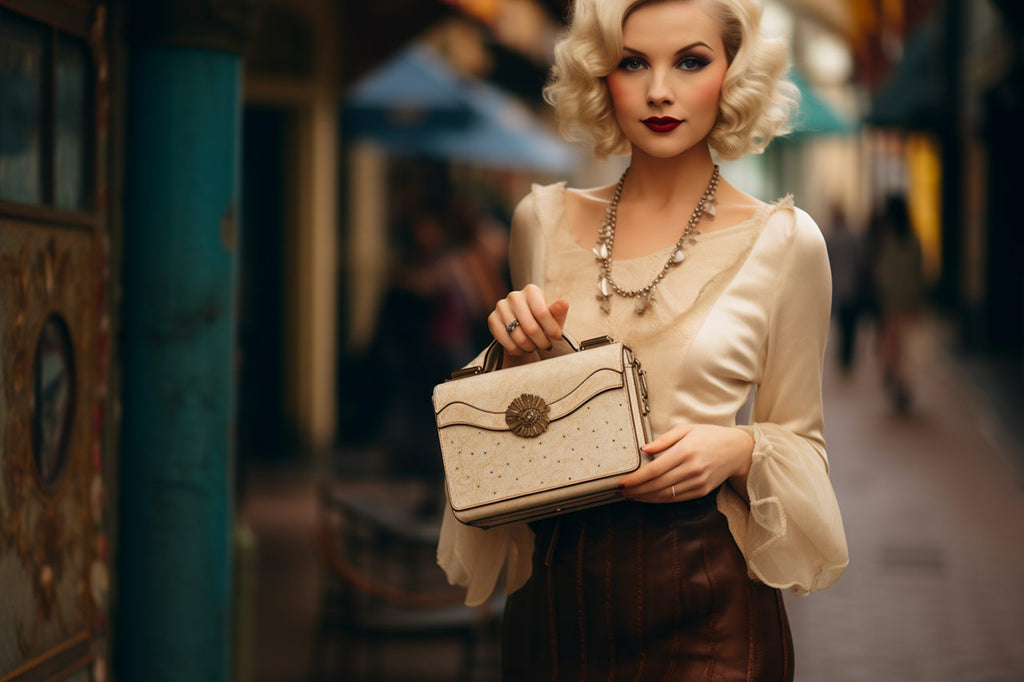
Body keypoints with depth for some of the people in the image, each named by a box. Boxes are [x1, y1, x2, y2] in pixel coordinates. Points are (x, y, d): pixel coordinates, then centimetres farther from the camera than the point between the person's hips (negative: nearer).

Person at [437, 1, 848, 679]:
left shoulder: (783, 241, -4)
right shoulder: (544, 220, 5)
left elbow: (801, 442, 5)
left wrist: (741, 449, -16)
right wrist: (524, 352, -4)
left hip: (706, 607, -3)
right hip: (556, 594, 3)